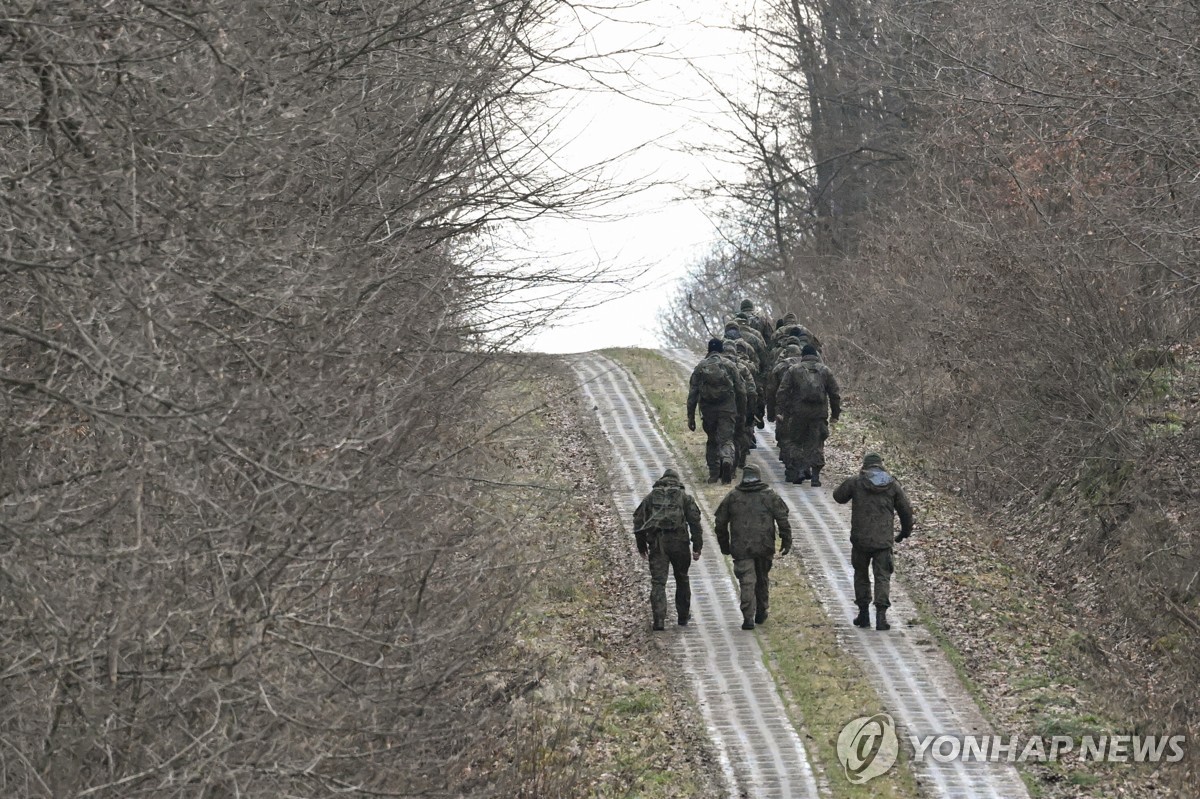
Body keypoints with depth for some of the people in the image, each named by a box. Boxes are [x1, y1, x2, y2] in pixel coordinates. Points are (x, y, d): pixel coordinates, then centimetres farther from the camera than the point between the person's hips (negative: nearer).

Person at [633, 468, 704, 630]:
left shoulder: (651, 496, 15)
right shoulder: (685, 497, 10)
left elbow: (638, 520, 12)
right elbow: (695, 521, 1)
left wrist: (641, 546, 18)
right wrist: (697, 547, 1)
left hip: (656, 543, 0)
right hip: (678, 542, 0)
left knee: (658, 581, -2)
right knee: (682, 579, 18)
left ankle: (659, 619, -13)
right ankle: (683, 615, 26)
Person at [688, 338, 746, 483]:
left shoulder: (700, 367, 3)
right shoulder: (729, 366, 2)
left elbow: (692, 393, 2)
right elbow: (741, 391, 4)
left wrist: (690, 417, 5)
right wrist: (742, 413, 13)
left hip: (708, 411, 2)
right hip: (727, 410, -1)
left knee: (712, 441, 17)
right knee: (726, 440, -3)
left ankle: (714, 474, 16)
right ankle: (727, 460, -34)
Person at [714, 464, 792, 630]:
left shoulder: (732, 497, 4)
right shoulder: (770, 496, 2)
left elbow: (720, 523, 8)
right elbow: (783, 521, -2)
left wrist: (724, 545, 18)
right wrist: (786, 542, 3)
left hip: (741, 548, -1)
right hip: (765, 547, 1)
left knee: (746, 582, -2)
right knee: (763, 579, 18)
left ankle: (748, 617, -12)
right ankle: (761, 613, 28)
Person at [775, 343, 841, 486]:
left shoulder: (793, 370, 4)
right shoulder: (826, 371, 9)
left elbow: (782, 392, -1)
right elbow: (835, 394, 10)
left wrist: (779, 411, -1)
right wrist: (835, 414, 15)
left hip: (798, 412, -1)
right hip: (819, 413, 1)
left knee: (794, 442, 11)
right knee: (816, 444, 6)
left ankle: (799, 469, -3)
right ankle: (815, 475, 1)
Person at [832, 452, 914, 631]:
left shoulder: (856, 483, -3)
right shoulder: (893, 484, 2)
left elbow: (838, 496, 13)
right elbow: (906, 510, 8)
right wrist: (905, 531, 24)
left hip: (860, 539, 0)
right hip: (883, 541, 0)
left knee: (861, 575, 17)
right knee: (882, 577, 2)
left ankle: (864, 614, 18)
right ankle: (881, 615, -12)